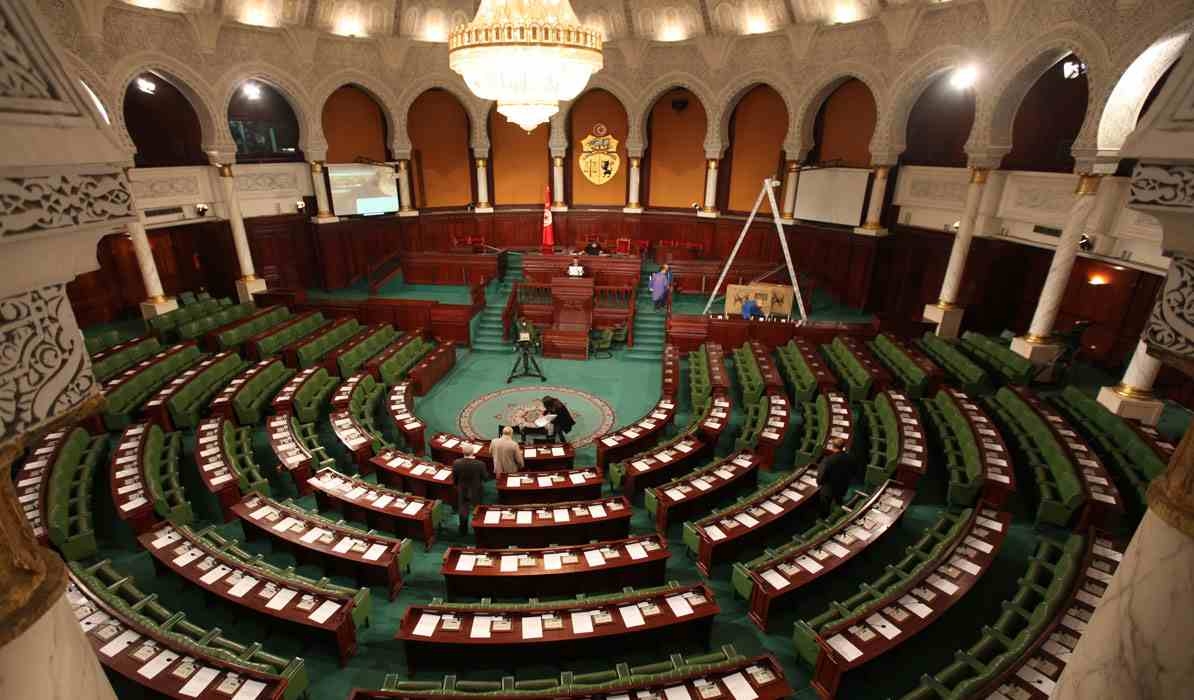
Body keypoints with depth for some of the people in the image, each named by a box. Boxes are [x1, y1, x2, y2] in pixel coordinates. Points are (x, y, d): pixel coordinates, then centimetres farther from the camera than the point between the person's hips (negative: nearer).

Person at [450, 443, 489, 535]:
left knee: (463, 511, 23)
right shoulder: (480, 464, -29)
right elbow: (485, 477, -14)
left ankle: (463, 530, 39)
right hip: (476, 492, -1)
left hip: (462, 492, 1)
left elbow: (454, 477, -6)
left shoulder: (456, 463, -22)